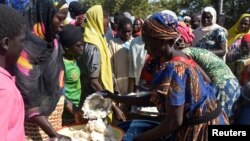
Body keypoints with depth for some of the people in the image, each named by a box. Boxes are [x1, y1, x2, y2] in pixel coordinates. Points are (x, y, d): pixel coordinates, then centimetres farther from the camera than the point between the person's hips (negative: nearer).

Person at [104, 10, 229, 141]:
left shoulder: (173, 68, -25)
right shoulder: (180, 59, 4)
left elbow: (174, 122, -24)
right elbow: (153, 99, 8)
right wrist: (117, 98, 9)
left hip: (199, 129, -8)